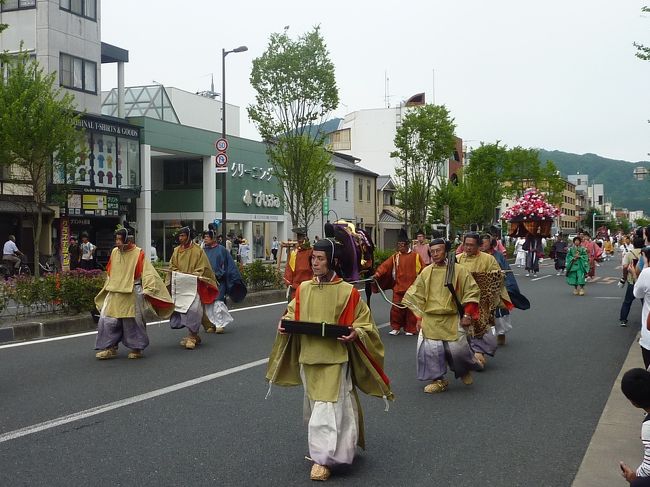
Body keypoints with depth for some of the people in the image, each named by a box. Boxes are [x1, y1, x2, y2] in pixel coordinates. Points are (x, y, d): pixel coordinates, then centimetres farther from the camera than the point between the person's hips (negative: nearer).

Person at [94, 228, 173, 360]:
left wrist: (147, 289, -22)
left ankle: (136, 348, 18)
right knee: (108, 320, -1)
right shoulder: (114, 252, 6)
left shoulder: (138, 254, -9)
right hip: (114, 293, 5)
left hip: (132, 294, -5)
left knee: (132, 322, 4)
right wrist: (108, 287, 23)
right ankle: (110, 348, 8)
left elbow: (148, 273, -12)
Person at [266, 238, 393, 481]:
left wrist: (355, 334, -21)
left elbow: (364, 324, -2)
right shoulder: (303, 289, 2)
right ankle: (329, 449, 38)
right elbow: (292, 314, 16)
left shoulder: (347, 291, -9)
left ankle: (323, 459, 0)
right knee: (314, 406, 17)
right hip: (308, 356, 5)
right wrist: (285, 324, -4)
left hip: (335, 358, -5)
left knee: (327, 407, -7)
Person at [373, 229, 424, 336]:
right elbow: (385, 265, -7)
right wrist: (378, 273, -23)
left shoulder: (416, 256, -1)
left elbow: (422, 271, -1)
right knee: (396, 308, 0)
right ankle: (396, 328, 15)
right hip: (398, 288, 2)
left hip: (412, 288, -2)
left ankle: (410, 329, 16)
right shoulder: (395, 257, 4)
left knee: (411, 309, 4)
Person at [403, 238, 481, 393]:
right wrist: (419, 318, 10)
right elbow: (416, 296, 13)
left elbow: (472, 292, 1)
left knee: (456, 349, -9)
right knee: (429, 349, -6)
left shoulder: (459, 270, -2)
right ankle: (438, 380, 14)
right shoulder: (426, 272, 5)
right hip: (430, 320, 3)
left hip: (453, 319, -2)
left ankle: (465, 370, 26)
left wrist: (467, 314, -4)